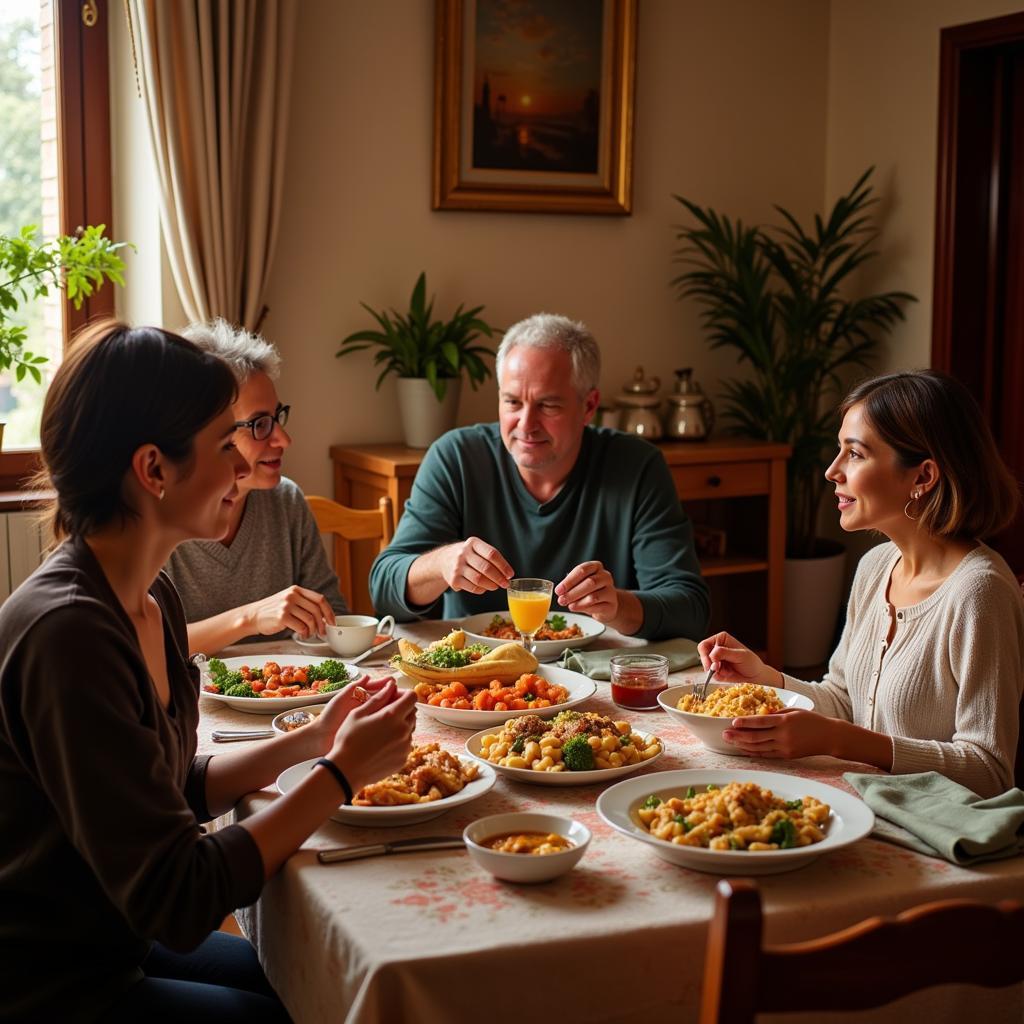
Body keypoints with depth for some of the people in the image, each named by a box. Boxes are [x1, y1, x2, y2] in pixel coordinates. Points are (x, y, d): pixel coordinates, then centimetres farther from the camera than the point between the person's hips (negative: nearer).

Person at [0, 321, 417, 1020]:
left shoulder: (152, 599, 1)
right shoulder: (67, 634, -28)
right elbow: (178, 901, -26)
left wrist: (311, 742, -1)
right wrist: (342, 773, -19)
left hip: (113, 945, 8)